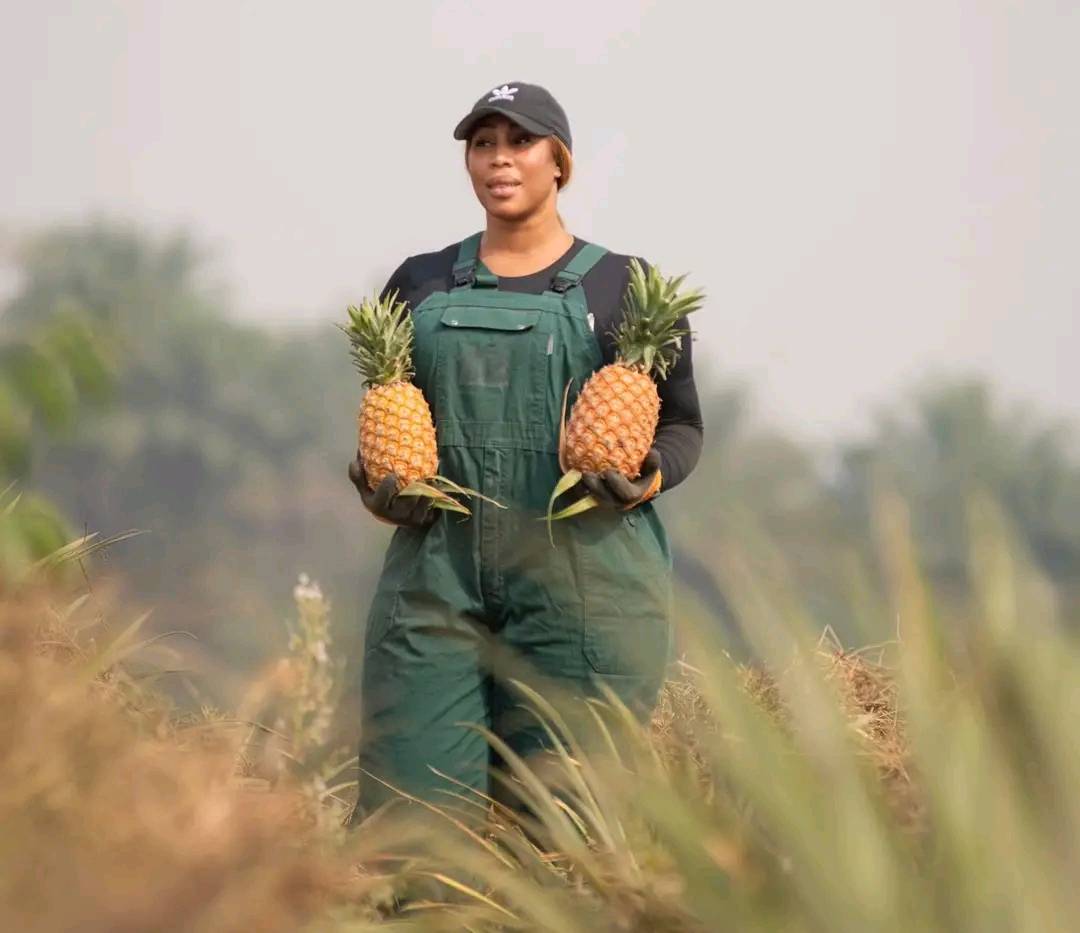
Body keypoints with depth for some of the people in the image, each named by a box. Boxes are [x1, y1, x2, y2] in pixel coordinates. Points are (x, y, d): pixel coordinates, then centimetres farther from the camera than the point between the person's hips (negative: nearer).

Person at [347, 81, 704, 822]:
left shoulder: (624, 287, 8)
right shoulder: (420, 285, 16)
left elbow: (683, 425, 11)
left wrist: (647, 482, -10)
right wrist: (381, 491, 1)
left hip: (581, 576, -2)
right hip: (437, 572, 2)